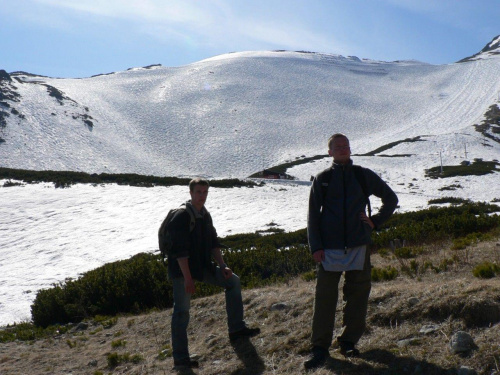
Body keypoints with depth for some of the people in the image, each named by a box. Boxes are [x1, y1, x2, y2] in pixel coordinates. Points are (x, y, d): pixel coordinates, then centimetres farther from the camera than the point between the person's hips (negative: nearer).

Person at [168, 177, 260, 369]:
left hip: (202, 266, 8)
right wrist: (188, 279, -25)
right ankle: (180, 358, 3)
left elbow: (213, 243, 13)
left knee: (233, 281, 7)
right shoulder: (181, 217, -18)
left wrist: (222, 265, 2)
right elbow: (180, 251, -23)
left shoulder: (205, 215, 8)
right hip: (182, 269, -8)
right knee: (182, 312, -6)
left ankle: (236, 328, 14)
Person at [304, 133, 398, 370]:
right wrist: (315, 247, -5)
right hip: (330, 248, -1)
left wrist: (375, 221, 6)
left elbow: (391, 198, 18)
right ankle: (320, 348, 3)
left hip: (358, 246, 2)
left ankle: (349, 341, 20)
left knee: (357, 295, 6)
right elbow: (313, 215, 4)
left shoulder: (364, 176, 8)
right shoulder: (322, 179, 5)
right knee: (325, 297, -3)